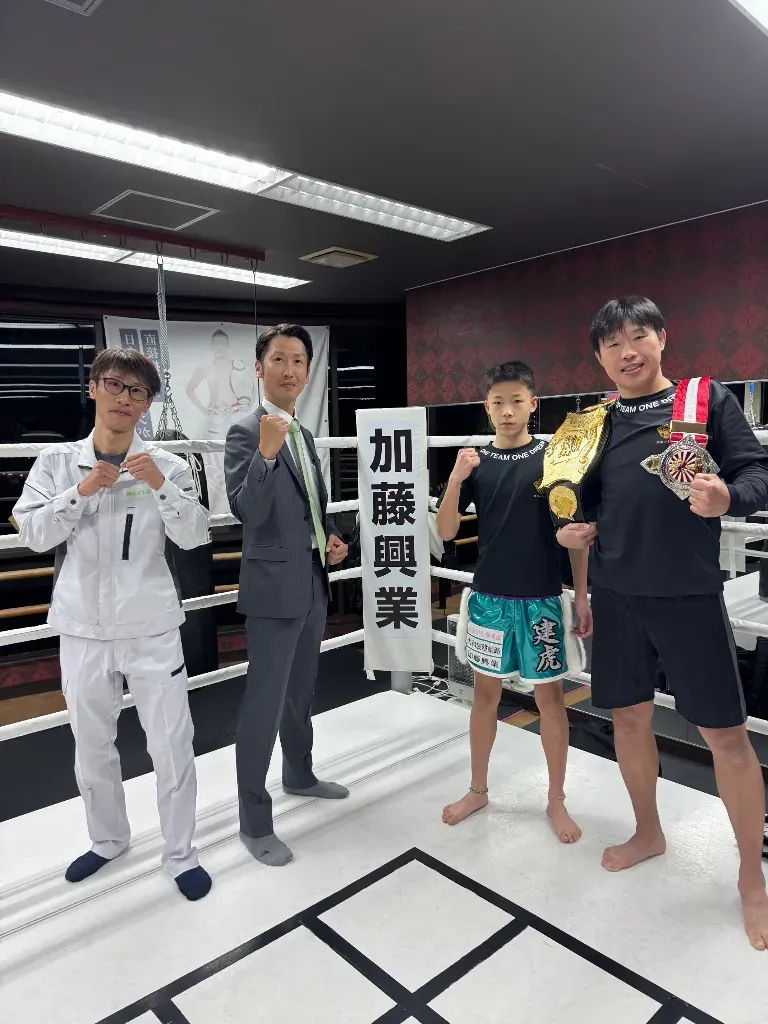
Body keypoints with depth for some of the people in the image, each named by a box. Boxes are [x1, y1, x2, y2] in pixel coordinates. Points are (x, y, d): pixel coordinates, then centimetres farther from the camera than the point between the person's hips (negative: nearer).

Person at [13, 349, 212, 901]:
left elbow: (194, 537, -9)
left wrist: (160, 485, -22)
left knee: (172, 745, 4)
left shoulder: (166, 464, -4)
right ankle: (109, 839, 42)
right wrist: (81, 491, -16)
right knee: (92, 745, 18)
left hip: (152, 627, -2)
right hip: (84, 628, 2)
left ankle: (181, 854, 24)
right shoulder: (57, 461, 1)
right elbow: (34, 534, -3)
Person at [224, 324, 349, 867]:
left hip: (313, 582, 8)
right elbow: (247, 511, -24)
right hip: (274, 587, -8)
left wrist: (332, 538, 4)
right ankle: (254, 822, 15)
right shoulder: (246, 432, -12)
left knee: (301, 689, 22)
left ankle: (299, 774, 43)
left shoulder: (304, 434, 13)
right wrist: (266, 453, -37)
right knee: (265, 702, 0)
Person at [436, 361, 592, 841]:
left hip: (542, 599, -2)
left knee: (550, 696, 9)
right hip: (489, 598, 2)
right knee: (486, 693, 13)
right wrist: (456, 480, -16)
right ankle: (478, 790, 31)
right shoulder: (477, 463, 2)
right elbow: (446, 532, -1)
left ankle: (556, 800, 27)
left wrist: (582, 595, -2)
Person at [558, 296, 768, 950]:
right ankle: (648, 833, 39)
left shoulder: (709, 399, -1)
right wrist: (567, 529, -2)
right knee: (629, 717, 15)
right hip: (616, 595, 4)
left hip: (689, 595, -4)